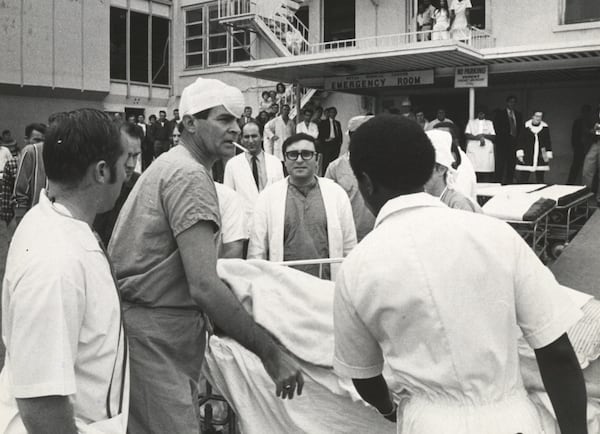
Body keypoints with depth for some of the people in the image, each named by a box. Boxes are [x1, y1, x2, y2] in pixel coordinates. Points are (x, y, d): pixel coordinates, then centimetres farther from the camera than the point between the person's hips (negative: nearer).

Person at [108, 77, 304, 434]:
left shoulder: (171, 164, 14)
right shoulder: (190, 175, -17)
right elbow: (204, 286, -26)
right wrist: (270, 353, -24)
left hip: (157, 327, 10)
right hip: (155, 333, -10)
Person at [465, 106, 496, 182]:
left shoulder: (489, 123, 20)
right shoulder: (471, 122, 17)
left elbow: (493, 137, 9)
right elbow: (467, 135, 2)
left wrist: (484, 135, -7)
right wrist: (479, 137, -10)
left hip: (487, 152, 1)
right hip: (473, 151, -1)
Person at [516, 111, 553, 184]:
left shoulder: (545, 127, 5)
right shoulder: (526, 126, 0)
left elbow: (548, 142, 9)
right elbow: (520, 141, 2)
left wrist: (548, 156, 5)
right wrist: (520, 154, -3)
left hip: (540, 158, 2)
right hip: (526, 158, -2)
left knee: (540, 180, 5)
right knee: (521, 180, -5)